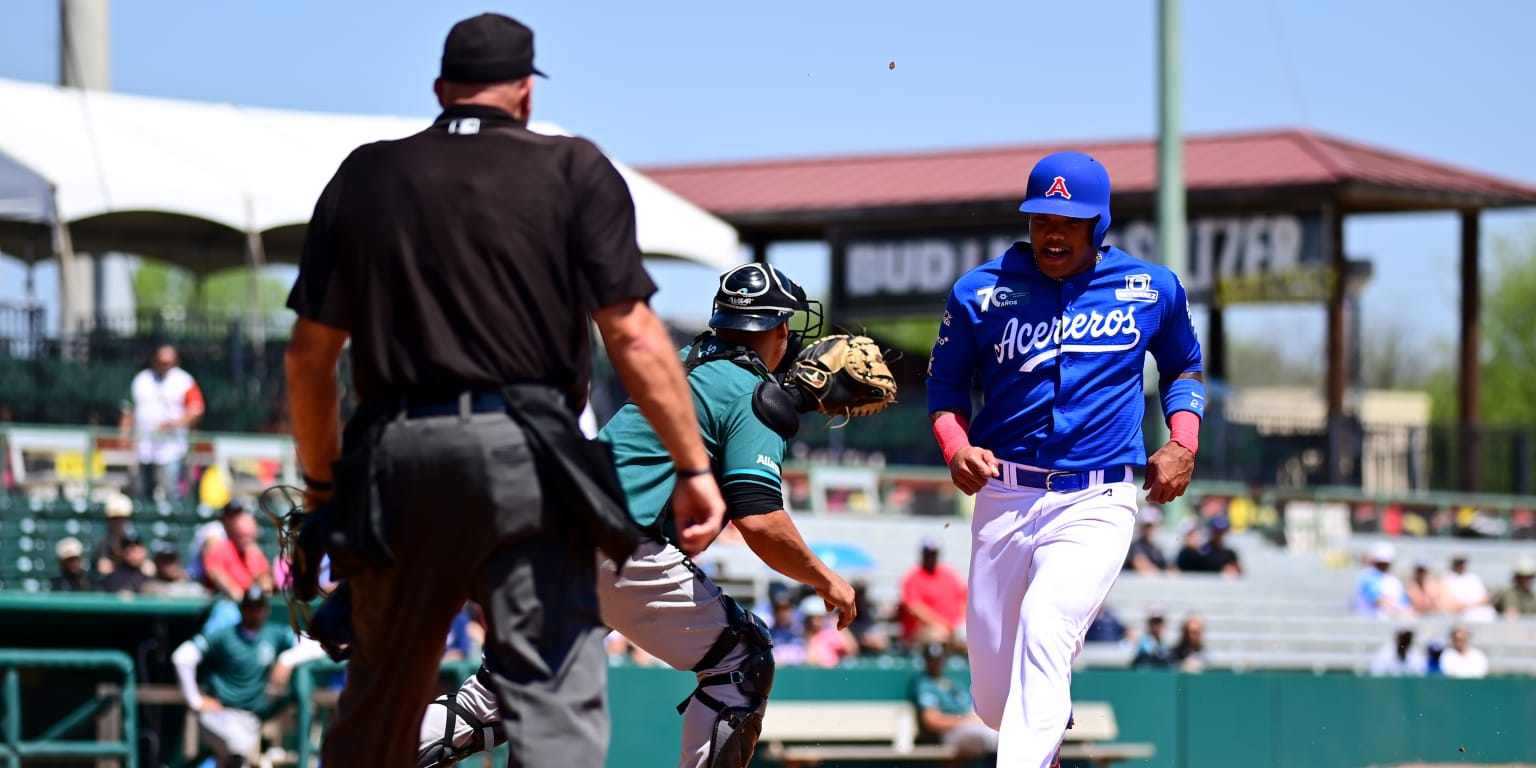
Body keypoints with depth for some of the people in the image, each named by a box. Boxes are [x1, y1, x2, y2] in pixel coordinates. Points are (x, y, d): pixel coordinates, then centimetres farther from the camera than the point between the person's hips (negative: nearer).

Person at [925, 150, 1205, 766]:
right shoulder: (981, 293, 3)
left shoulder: (1153, 289, 5)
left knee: (1044, 628, -28)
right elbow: (945, 385, 13)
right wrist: (956, 448, -7)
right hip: (1003, 498, 2)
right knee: (994, 699, 4)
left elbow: (1182, 367, 22)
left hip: (1098, 502, -2)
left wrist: (1183, 443, 5)